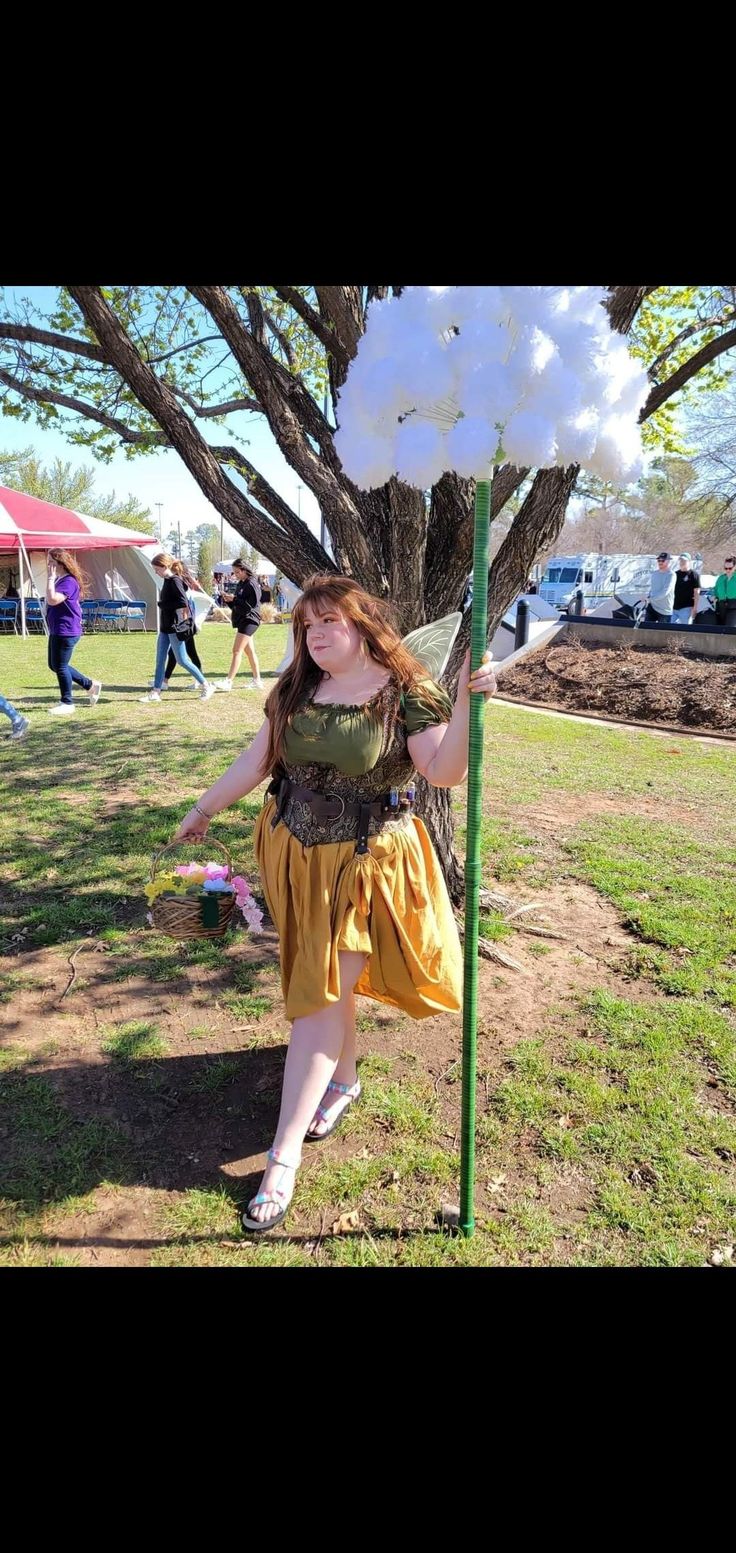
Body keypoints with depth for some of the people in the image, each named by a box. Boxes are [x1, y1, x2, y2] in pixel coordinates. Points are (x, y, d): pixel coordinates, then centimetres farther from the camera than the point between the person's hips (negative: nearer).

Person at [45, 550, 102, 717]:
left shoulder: (68, 581, -18)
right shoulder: (59, 580, 13)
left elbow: (53, 600, -31)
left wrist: (50, 579, -25)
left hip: (66, 631, -11)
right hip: (57, 631, 11)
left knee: (60, 666, -3)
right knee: (54, 665, 16)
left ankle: (67, 703, 10)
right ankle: (91, 685, 25)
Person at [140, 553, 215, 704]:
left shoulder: (175, 581, -16)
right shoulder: (167, 581, 12)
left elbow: (184, 602, -25)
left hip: (175, 627, -10)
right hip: (165, 626, 10)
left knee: (182, 660, -4)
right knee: (160, 660, 9)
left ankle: (206, 686, 7)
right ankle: (156, 692, 14)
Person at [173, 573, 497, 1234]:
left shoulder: (406, 695, -13)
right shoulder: (294, 690, 3)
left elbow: (446, 772, -23)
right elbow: (256, 762, 11)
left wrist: (466, 702, -37)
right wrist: (203, 810, 18)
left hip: (364, 864, -5)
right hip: (296, 857, 5)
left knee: (322, 998, -2)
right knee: (326, 986, 20)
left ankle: (284, 1158, 9)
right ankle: (344, 1078, 47)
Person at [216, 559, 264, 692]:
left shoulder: (252, 584, -12)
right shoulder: (240, 584, 15)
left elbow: (252, 604, -20)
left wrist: (234, 599, -20)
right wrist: (230, 599, 0)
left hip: (249, 619, -10)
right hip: (242, 619, 10)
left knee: (237, 650, -14)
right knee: (249, 651, 14)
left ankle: (228, 681, -17)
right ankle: (257, 680, 22)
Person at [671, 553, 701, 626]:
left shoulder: (693, 575, -3)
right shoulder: (676, 574, 13)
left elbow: (697, 593, -7)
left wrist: (695, 608, -13)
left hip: (686, 608, -6)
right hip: (675, 608, 6)